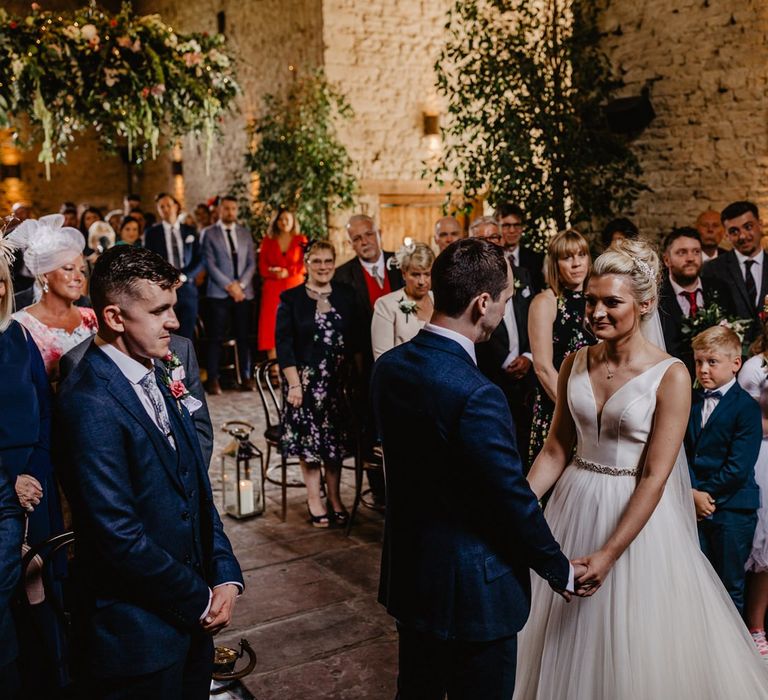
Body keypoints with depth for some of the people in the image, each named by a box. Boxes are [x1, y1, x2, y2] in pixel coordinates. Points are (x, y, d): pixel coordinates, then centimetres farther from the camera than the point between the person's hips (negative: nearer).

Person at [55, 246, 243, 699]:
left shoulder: (158, 380, 6)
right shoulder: (89, 404, -21)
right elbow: (119, 538, -22)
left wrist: (225, 576, -1)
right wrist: (202, 600, -11)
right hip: (139, 632, -7)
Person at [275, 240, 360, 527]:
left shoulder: (346, 296, 7)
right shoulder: (291, 299, -2)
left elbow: (356, 342, 7)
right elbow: (284, 345, -6)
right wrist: (294, 384, -12)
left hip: (338, 380, 2)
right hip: (305, 379, -2)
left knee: (336, 439, 7)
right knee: (309, 438, 3)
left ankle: (334, 498, 20)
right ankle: (314, 499, 16)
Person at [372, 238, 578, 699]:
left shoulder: (389, 366, -4)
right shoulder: (477, 395, -29)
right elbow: (513, 500, -21)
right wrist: (561, 571, -4)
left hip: (407, 570, 8)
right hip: (471, 590, -7)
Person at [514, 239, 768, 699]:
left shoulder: (670, 376, -15)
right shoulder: (575, 364, -1)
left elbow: (654, 477, -17)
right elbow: (556, 450, 4)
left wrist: (609, 553, -21)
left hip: (637, 514, -4)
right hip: (576, 506, 4)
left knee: (636, 644, 11)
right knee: (568, 646, 17)